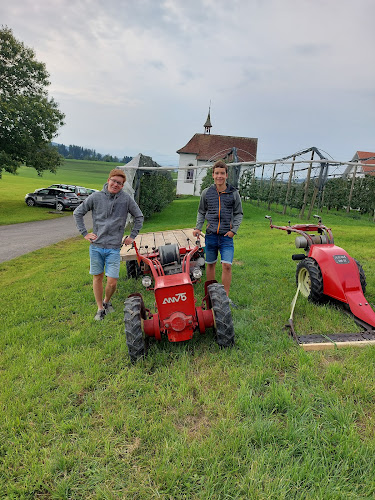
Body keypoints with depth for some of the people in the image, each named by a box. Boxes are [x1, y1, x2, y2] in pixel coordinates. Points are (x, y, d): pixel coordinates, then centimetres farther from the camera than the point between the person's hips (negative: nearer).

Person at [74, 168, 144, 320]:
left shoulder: (127, 199, -1)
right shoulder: (96, 197, 0)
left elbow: (139, 217, 12)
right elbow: (77, 213, 10)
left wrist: (132, 236, 8)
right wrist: (84, 233, 3)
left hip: (114, 248, -1)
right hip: (96, 246, 1)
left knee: (112, 282, -3)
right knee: (97, 277, 10)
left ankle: (107, 301, 28)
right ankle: (100, 308, 27)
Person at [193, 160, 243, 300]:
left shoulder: (233, 193, 1)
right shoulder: (206, 192, 4)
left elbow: (239, 214, 8)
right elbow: (201, 212, 15)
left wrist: (234, 230, -4)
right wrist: (198, 228, 3)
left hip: (226, 236, -1)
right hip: (210, 235, 2)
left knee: (227, 265, -10)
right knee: (210, 264, 12)